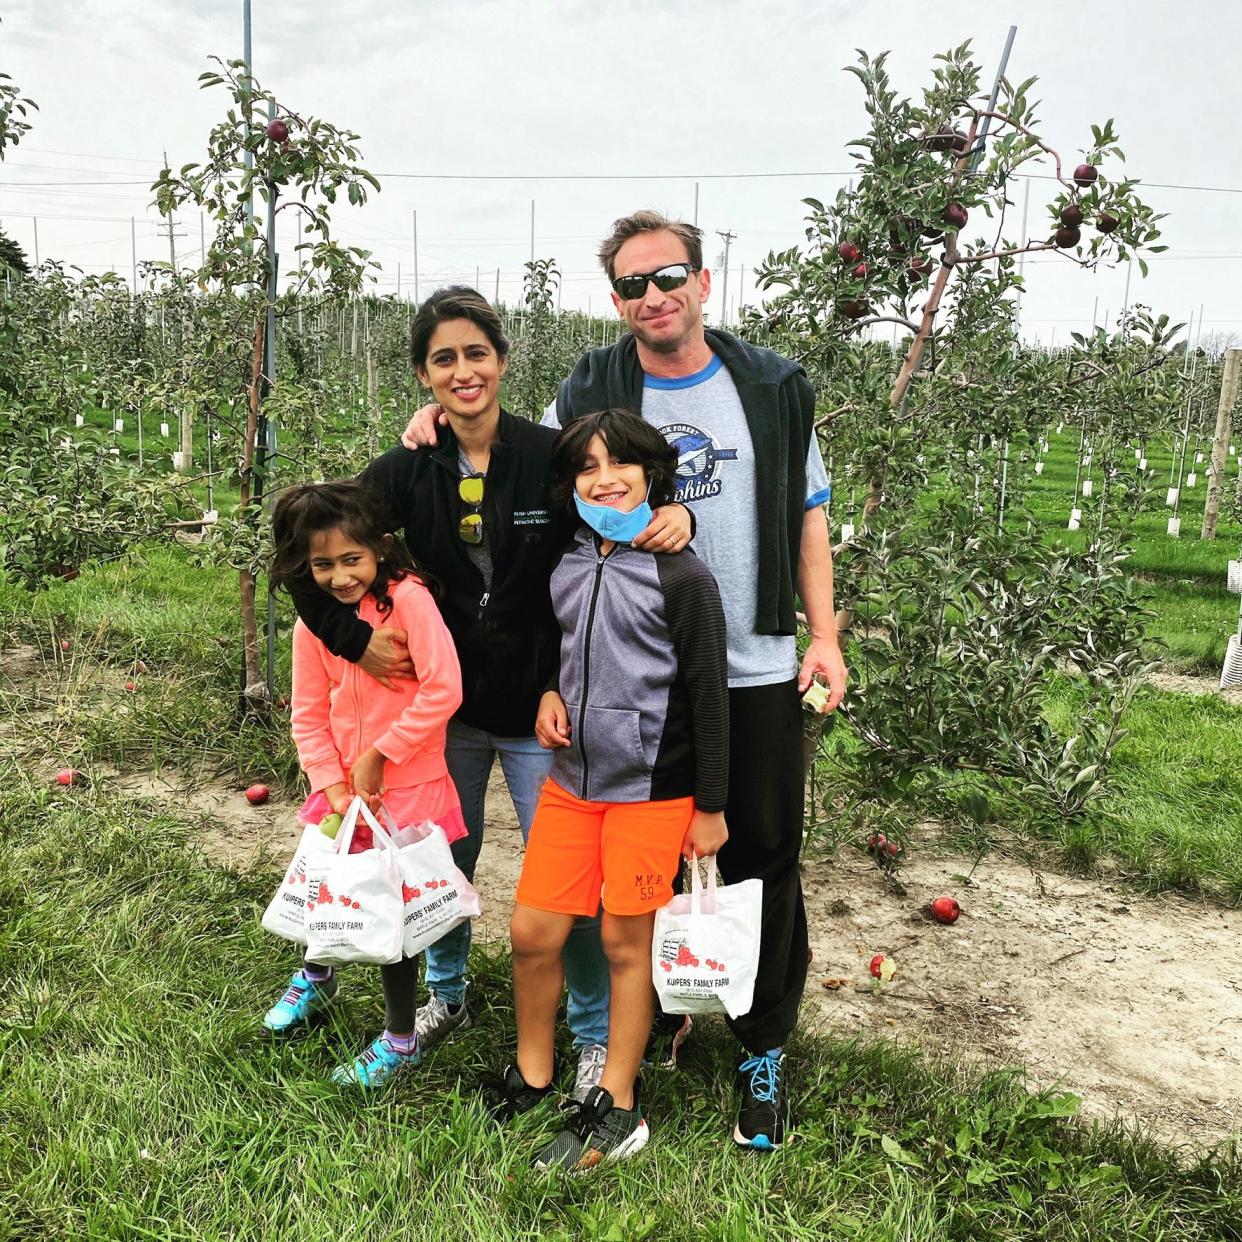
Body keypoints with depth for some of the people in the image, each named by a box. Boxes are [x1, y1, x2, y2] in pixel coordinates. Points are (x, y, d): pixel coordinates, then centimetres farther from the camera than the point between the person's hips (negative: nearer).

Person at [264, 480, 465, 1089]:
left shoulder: (408, 599, -17)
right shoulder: (312, 624, 0)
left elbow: (443, 690, -23)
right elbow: (309, 718, 3)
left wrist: (379, 754, -17)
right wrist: (337, 791, -8)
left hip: (408, 786, -5)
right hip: (341, 787, 5)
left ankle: (400, 1041, 25)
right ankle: (315, 978, 52)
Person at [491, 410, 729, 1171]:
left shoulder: (681, 577, -12)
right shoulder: (567, 565, 5)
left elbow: (708, 698, -9)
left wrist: (711, 808, -7)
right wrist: (549, 695, 5)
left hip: (650, 788, -5)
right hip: (572, 777, 5)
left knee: (626, 942, 6)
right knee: (533, 932, 7)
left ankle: (618, 1110, 23)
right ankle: (532, 1079, 30)